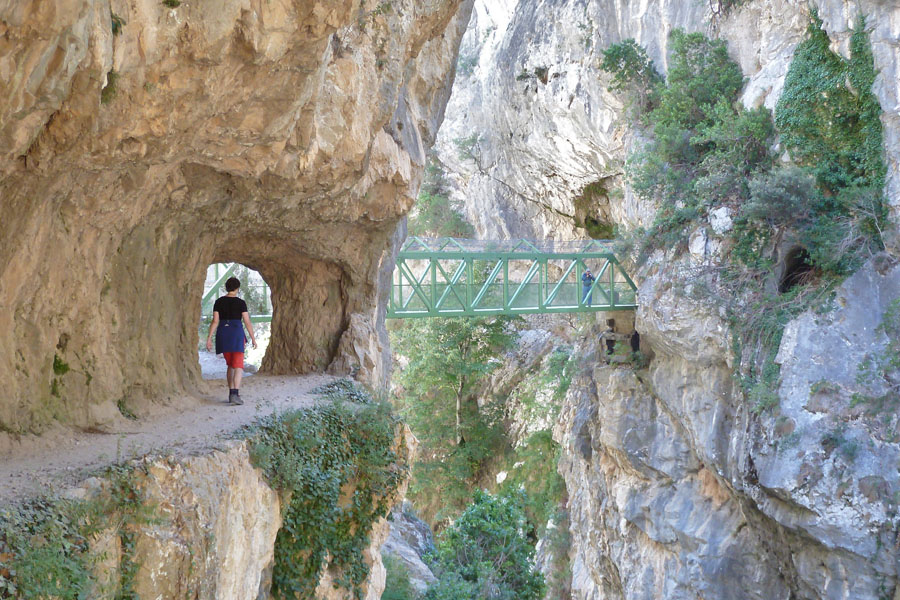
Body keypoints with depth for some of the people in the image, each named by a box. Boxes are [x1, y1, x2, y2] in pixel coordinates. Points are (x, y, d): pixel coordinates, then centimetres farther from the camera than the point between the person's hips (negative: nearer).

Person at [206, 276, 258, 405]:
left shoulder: (219, 302, 3)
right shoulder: (241, 303, -6)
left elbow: (215, 321, -2)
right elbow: (247, 322, -6)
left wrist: (209, 339, -2)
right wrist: (253, 338, 3)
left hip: (223, 335, 4)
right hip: (236, 334, -4)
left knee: (231, 364, 20)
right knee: (238, 366, -5)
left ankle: (232, 393, 19)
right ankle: (235, 395, -22)